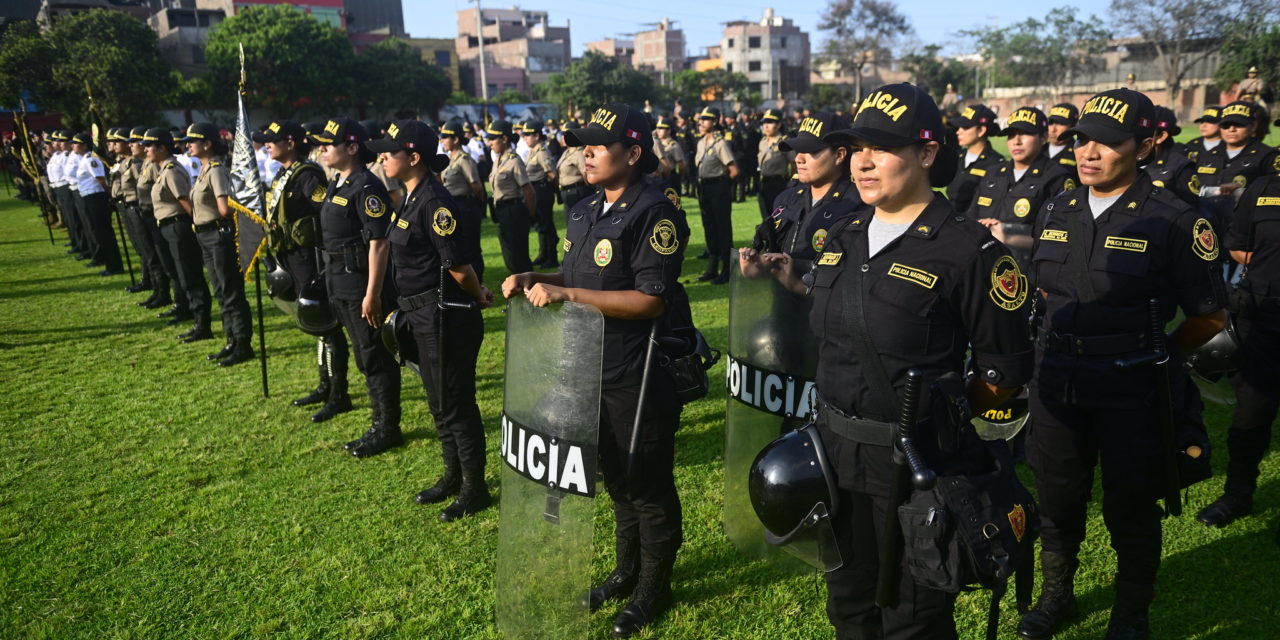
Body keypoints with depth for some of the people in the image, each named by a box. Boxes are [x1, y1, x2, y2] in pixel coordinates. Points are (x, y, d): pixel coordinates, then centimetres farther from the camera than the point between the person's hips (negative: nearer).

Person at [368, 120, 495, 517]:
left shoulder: (434, 202, -21)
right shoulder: (411, 198, 10)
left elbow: (459, 265, -22)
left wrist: (477, 298, -5)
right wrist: (476, 291, 10)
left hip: (447, 316, -10)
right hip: (423, 315, 10)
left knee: (456, 403, 3)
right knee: (438, 402, 20)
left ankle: (475, 488, 18)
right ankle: (453, 476, 36)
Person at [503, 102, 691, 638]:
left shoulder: (654, 212, -17)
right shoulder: (584, 211, 9)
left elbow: (651, 299, -24)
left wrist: (567, 294, -24)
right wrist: (534, 280, 0)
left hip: (640, 375, -8)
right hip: (594, 369, 8)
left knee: (648, 484, 8)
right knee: (615, 475, 22)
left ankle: (654, 588, 28)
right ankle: (627, 569, 41)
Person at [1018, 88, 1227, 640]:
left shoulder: (1175, 221, -11)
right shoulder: (1057, 212, 4)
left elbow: (1208, 318, -5)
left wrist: (1152, 358, -1)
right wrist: (1062, 347, 10)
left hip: (1132, 397, -4)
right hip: (1057, 387, 5)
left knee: (1131, 511, 11)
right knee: (1057, 500, 18)